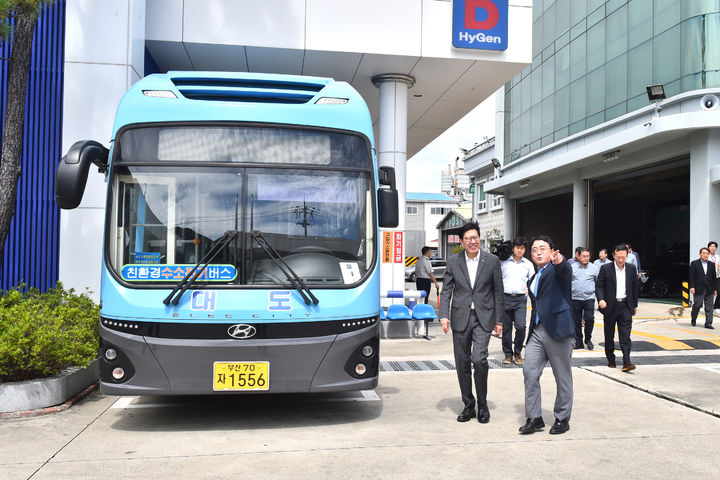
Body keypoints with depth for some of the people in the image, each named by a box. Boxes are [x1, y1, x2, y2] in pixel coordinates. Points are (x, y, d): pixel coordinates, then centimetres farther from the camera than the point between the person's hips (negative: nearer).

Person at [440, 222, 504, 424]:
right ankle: (468, 405, 22)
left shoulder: (492, 261, 0)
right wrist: (444, 316, -7)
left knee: (479, 359, -15)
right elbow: (446, 290, 5)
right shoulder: (453, 261, 3)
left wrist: (499, 320, 3)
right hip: (460, 318, 2)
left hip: (483, 318, -2)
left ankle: (482, 405, 5)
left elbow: (498, 293, 4)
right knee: (462, 364, 7)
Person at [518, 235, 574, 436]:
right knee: (529, 371, -1)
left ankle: (562, 418, 17)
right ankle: (534, 418, 8)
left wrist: (559, 260, -50)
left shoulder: (556, 269, -3)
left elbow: (564, 270, -28)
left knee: (563, 376, 4)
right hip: (537, 330, 7)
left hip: (558, 329, -7)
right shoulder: (534, 278, 20)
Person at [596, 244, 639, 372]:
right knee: (609, 335, 9)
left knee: (625, 335, -7)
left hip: (625, 306, 1)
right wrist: (600, 299, -21)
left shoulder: (631, 269, 5)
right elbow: (599, 285, -4)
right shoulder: (605, 268, -4)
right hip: (610, 306, -1)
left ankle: (626, 362, -8)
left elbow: (635, 287, 14)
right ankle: (611, 360, 21)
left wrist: (635, 305, 16)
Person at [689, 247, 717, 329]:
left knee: (709, 307, 1)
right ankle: (693, 320, 22)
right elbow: (691, 276, -2)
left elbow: (714, 278, 13)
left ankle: (708, 323, 5)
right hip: (699, 289, -3)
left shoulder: (712, 264, 12)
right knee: (697, 305, -1)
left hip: (709, 290, 3)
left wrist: (715, 289, 9)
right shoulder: (694, 263, 2)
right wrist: (692, 287, -11)